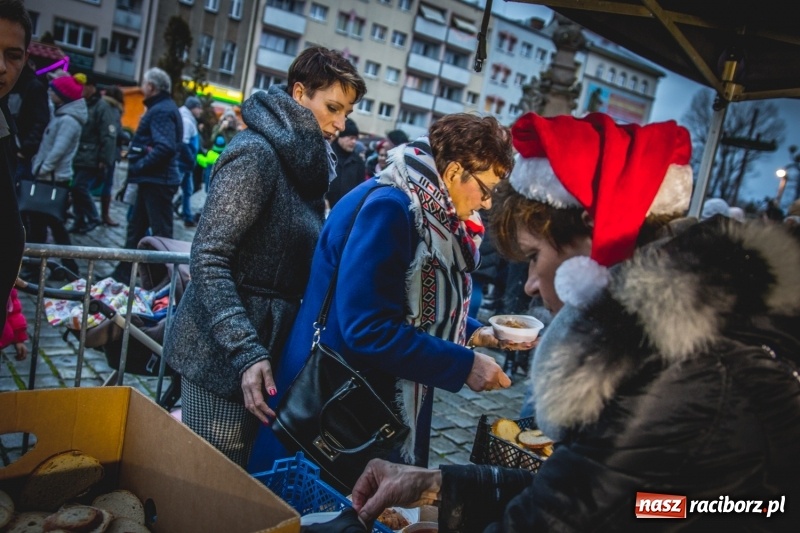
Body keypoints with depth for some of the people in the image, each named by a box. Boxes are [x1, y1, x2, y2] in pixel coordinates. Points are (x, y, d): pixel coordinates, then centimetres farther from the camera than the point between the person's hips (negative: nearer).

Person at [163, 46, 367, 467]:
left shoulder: (302, 160, 10)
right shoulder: (257, 153, -14)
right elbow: (209, 259, -20)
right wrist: (246, 352, -27)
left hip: (268, 341, 8)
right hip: (225, 351, -8)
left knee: (238, 470, 15)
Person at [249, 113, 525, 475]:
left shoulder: (427, 214, 5)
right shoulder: (387, 208, -23)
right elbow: (368, 330, -29)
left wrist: (475, 334, 2)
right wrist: (465, 365, -23)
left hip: (382, 400, 9)